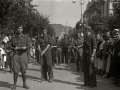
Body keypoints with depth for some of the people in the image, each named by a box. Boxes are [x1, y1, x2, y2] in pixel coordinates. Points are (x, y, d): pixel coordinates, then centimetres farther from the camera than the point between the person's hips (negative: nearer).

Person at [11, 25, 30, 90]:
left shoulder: (25, 37, 7)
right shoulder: (14, 38, 8)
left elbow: (28, 46, 7)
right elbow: (11, 46, 13)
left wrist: (25, 47, -15)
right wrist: (14, 48, -9)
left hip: (23, 54, 0)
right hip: (16, 55, 0)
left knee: (24, 70, 4)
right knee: (15, 70, -4)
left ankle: (24, 84, 18)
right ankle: (14, 85, 5)